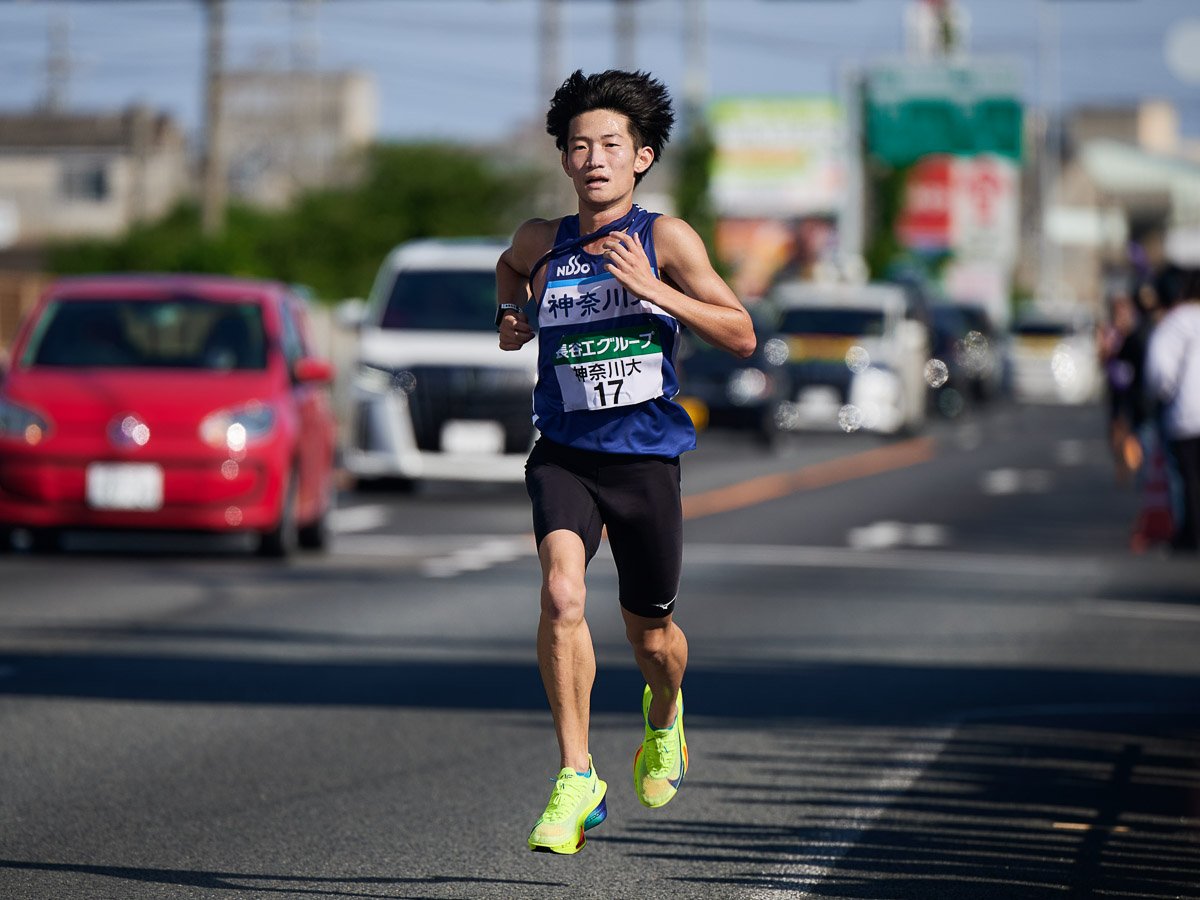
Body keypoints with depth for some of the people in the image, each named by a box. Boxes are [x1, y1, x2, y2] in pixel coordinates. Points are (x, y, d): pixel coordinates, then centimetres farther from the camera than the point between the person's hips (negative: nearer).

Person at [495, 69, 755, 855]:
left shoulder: (666, 238, -6)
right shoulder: (542, 241, 3)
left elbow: (742, 337, -8)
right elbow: (510, 265, 29)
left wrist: (655, 291, -19)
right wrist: (511, 312, 8)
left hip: (647, 458, -1)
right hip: (564, 455, 1)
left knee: (651, 636, 12)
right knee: (562, 593, -25)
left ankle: (664, 714, 49)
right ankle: (577, 781, -19)